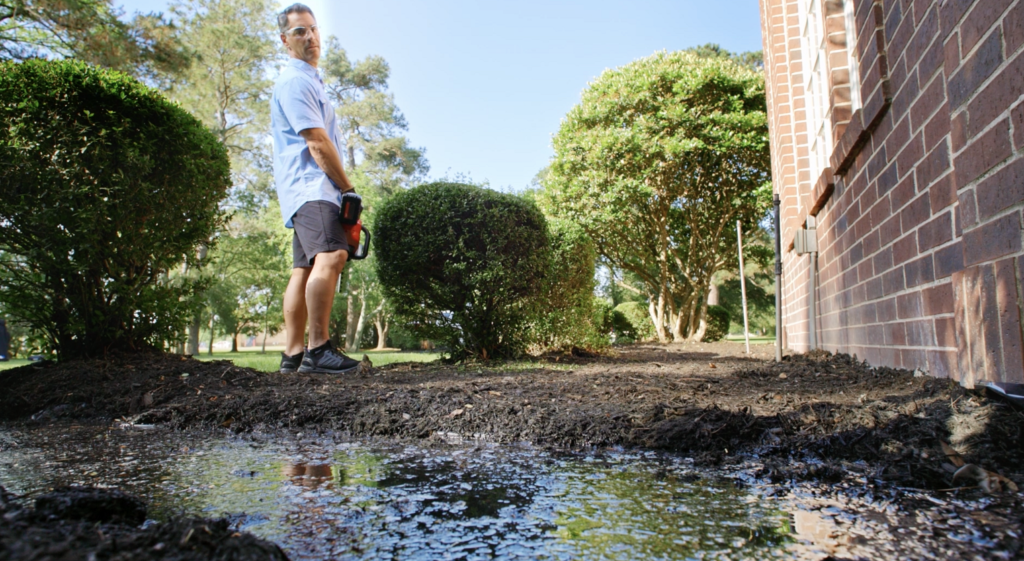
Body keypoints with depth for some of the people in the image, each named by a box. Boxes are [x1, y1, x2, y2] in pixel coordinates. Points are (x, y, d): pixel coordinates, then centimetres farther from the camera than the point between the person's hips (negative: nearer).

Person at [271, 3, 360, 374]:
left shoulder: (309, 80, 26)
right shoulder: (295, 81, -6)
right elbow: (317, 143, -14)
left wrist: (340, 186, 19)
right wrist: (347, 187, -8)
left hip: (311, 191, 10)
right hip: (309, 187, -10)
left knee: (305, 268, 7)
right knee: (331, 256, -26)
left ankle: (292, 355, 9)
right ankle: (318, 350, -28)